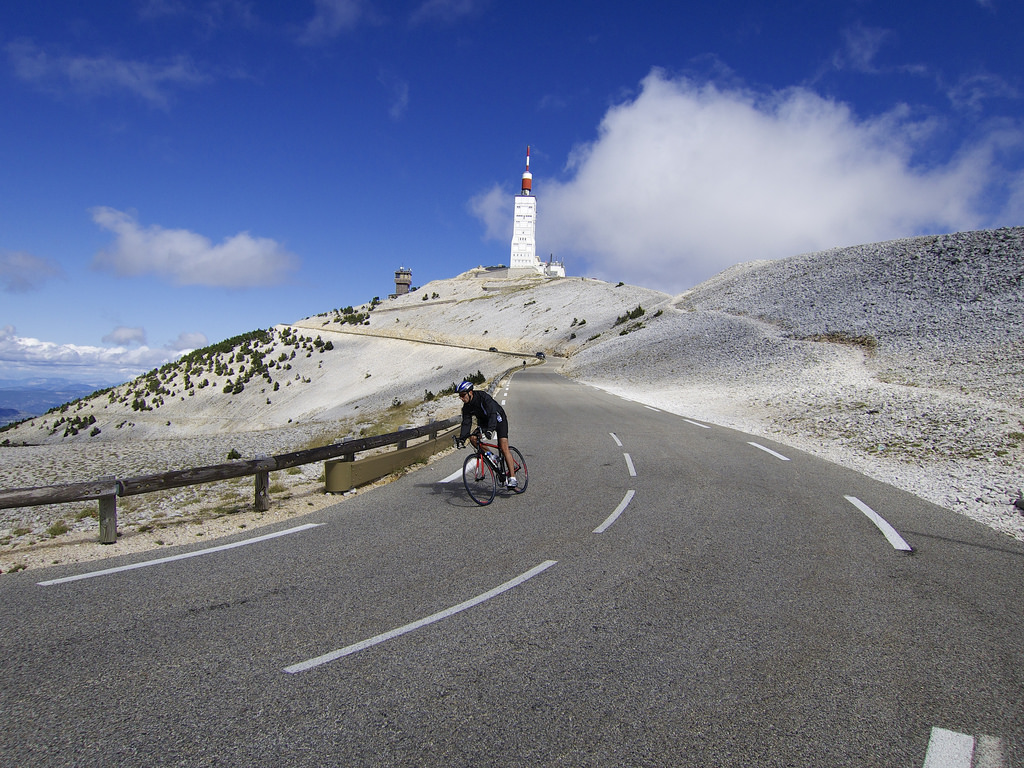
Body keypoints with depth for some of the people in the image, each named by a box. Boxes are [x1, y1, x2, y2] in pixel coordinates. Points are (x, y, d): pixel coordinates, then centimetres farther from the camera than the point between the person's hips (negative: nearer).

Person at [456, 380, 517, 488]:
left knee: (504, 447, -18)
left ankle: (512, 477, -19)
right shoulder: (466, 407, -10)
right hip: (484, 421, 6)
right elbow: (466, 423, -9)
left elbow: (493, 413, -41)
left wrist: (489, 430, -55)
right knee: (473, 438, -19)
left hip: (498, 419, -6)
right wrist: (462, 438, -25)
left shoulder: (483, 397, -30)